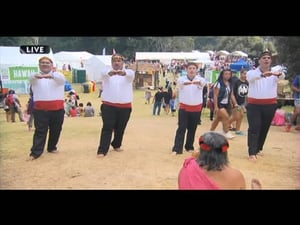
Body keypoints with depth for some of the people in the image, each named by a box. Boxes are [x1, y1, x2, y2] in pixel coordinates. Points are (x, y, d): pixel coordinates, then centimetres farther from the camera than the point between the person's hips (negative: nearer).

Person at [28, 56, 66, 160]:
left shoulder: (58, 75, 8)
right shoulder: (35, 77, 9)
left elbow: (60, 78, -18)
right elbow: (32, 77, -17)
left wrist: (50, 75, -42)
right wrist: (37, 76, -44)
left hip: (57, 109, 1)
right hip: (41, 109, -1)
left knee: (55, 130, 11)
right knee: (40, 131, -2)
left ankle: (52, 147, 30)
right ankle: (35, 152, 2)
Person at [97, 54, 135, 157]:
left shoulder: (128, 72, 4)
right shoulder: (108, 72, 4)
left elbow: (131, 74, -22)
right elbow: (104, 73, -22)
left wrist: (123, 73, -47)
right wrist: (110, 73, -48)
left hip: (125, 106, 2)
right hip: (109, 105, -2)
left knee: (120, 128, 14)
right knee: (107, 128, -6)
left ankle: (116, 145, 36)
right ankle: (102, 150, -3)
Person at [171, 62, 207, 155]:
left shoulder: (199, 79, -3)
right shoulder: (182, 79, -5)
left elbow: (204, 81, -29)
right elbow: (181, 82, -31)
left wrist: (198, 82, -54)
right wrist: (186, 82, -56)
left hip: (196, 108, 2)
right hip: (184, 107, -2)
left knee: (192, 129, 10)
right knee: (181, 128, -6)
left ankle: (189, 147, 26)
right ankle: (177, 148, -4)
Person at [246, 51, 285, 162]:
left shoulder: (275, 73, 3)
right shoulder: (252, 72, -4)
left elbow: (282, 75, -21)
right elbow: (252, 76, -30)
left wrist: (279, 74, -47)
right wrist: (263, 74, -51)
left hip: (270, 105, 3)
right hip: (254, 105, -3)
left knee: (264, 128, 13)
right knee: (254, 129, -8)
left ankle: (258, 148, 31)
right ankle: (252, 153, -7)